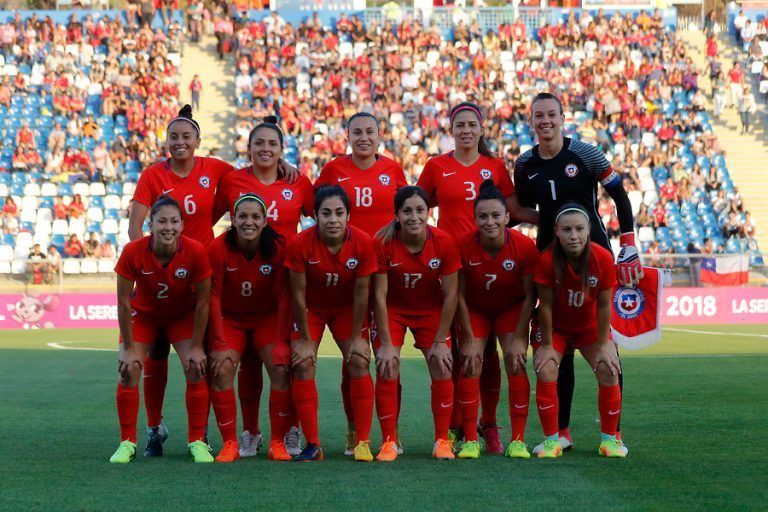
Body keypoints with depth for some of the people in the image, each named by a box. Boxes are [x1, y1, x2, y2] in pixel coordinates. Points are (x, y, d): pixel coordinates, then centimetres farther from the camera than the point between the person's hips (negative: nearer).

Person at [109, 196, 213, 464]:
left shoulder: (195, 251, -30)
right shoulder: (133, 252, -31)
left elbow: (202, 302, -18)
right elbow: (123, 303, -20)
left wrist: (196, 347, -15)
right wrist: (129, 349, -17)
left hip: (183, 315, 0)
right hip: (143, 313, 0)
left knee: (195, 369, -13)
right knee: (129, 370, -13)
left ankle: (197, 442, 0)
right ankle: (127, 443, 0)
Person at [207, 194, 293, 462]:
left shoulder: (278, 248, -19)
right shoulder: (219, 248, -21)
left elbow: (284, 296, -13)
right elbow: (213, 296, -17)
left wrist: (281, 343, -17)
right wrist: (220, 344, -19)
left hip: (268, 317, 0)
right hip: (230, 318, 0)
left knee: (281, 370, -18)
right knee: (221, 370, -20)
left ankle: (278, 443, -7)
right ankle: (230, 444, -11)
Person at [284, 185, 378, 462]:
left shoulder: (363, 242, -25)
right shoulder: (300, 244, -29)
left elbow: (361, 293, -16)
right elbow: (298, 294, -19)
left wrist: (356, 337, -12)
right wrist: (305, 340, -14)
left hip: (346, 308, 1)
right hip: (310, 309, -1)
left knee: (359, 362, -12)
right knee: (303, 365, -13)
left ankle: (363, 442, -6)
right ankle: (312, 444, -7)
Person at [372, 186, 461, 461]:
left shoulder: (444, 242, -23)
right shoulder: (383, 243, -26)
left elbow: (450, 295, -15)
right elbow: (380, 296, -20)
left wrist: (440, 341, -14)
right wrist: (386, 343, -19)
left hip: (430, 310, 1)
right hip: (393, 310, -1)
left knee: (442, 370, -7)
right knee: (387, 371, -12)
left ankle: (442, 441, 5)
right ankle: (388, 442, -2)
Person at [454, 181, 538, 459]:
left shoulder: (525, 246, -27)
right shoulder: (462, 244, -28)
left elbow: (530, 296, -16)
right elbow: (459, 295, -17)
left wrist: (518, 338, -17)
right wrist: (469, 339, -16)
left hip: (512, 308, 0)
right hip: (475, 309, 0)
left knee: (516, 366, -12)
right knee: (471, 367, -11)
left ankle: (517, 440, -6)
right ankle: (470, 441, -5)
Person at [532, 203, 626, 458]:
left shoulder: (603, 258, -25)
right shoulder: (547, 260, -28)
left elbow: (603, 305, -16)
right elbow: (545, 305, -19)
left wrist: (603, 345, -13)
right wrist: (547, 345, -15)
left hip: (589, 326, 1)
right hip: (555, 326, -1)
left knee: (609, 372, -14)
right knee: (545, 372, -20)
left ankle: (609, 438, 3)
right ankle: (551, 439, -6)